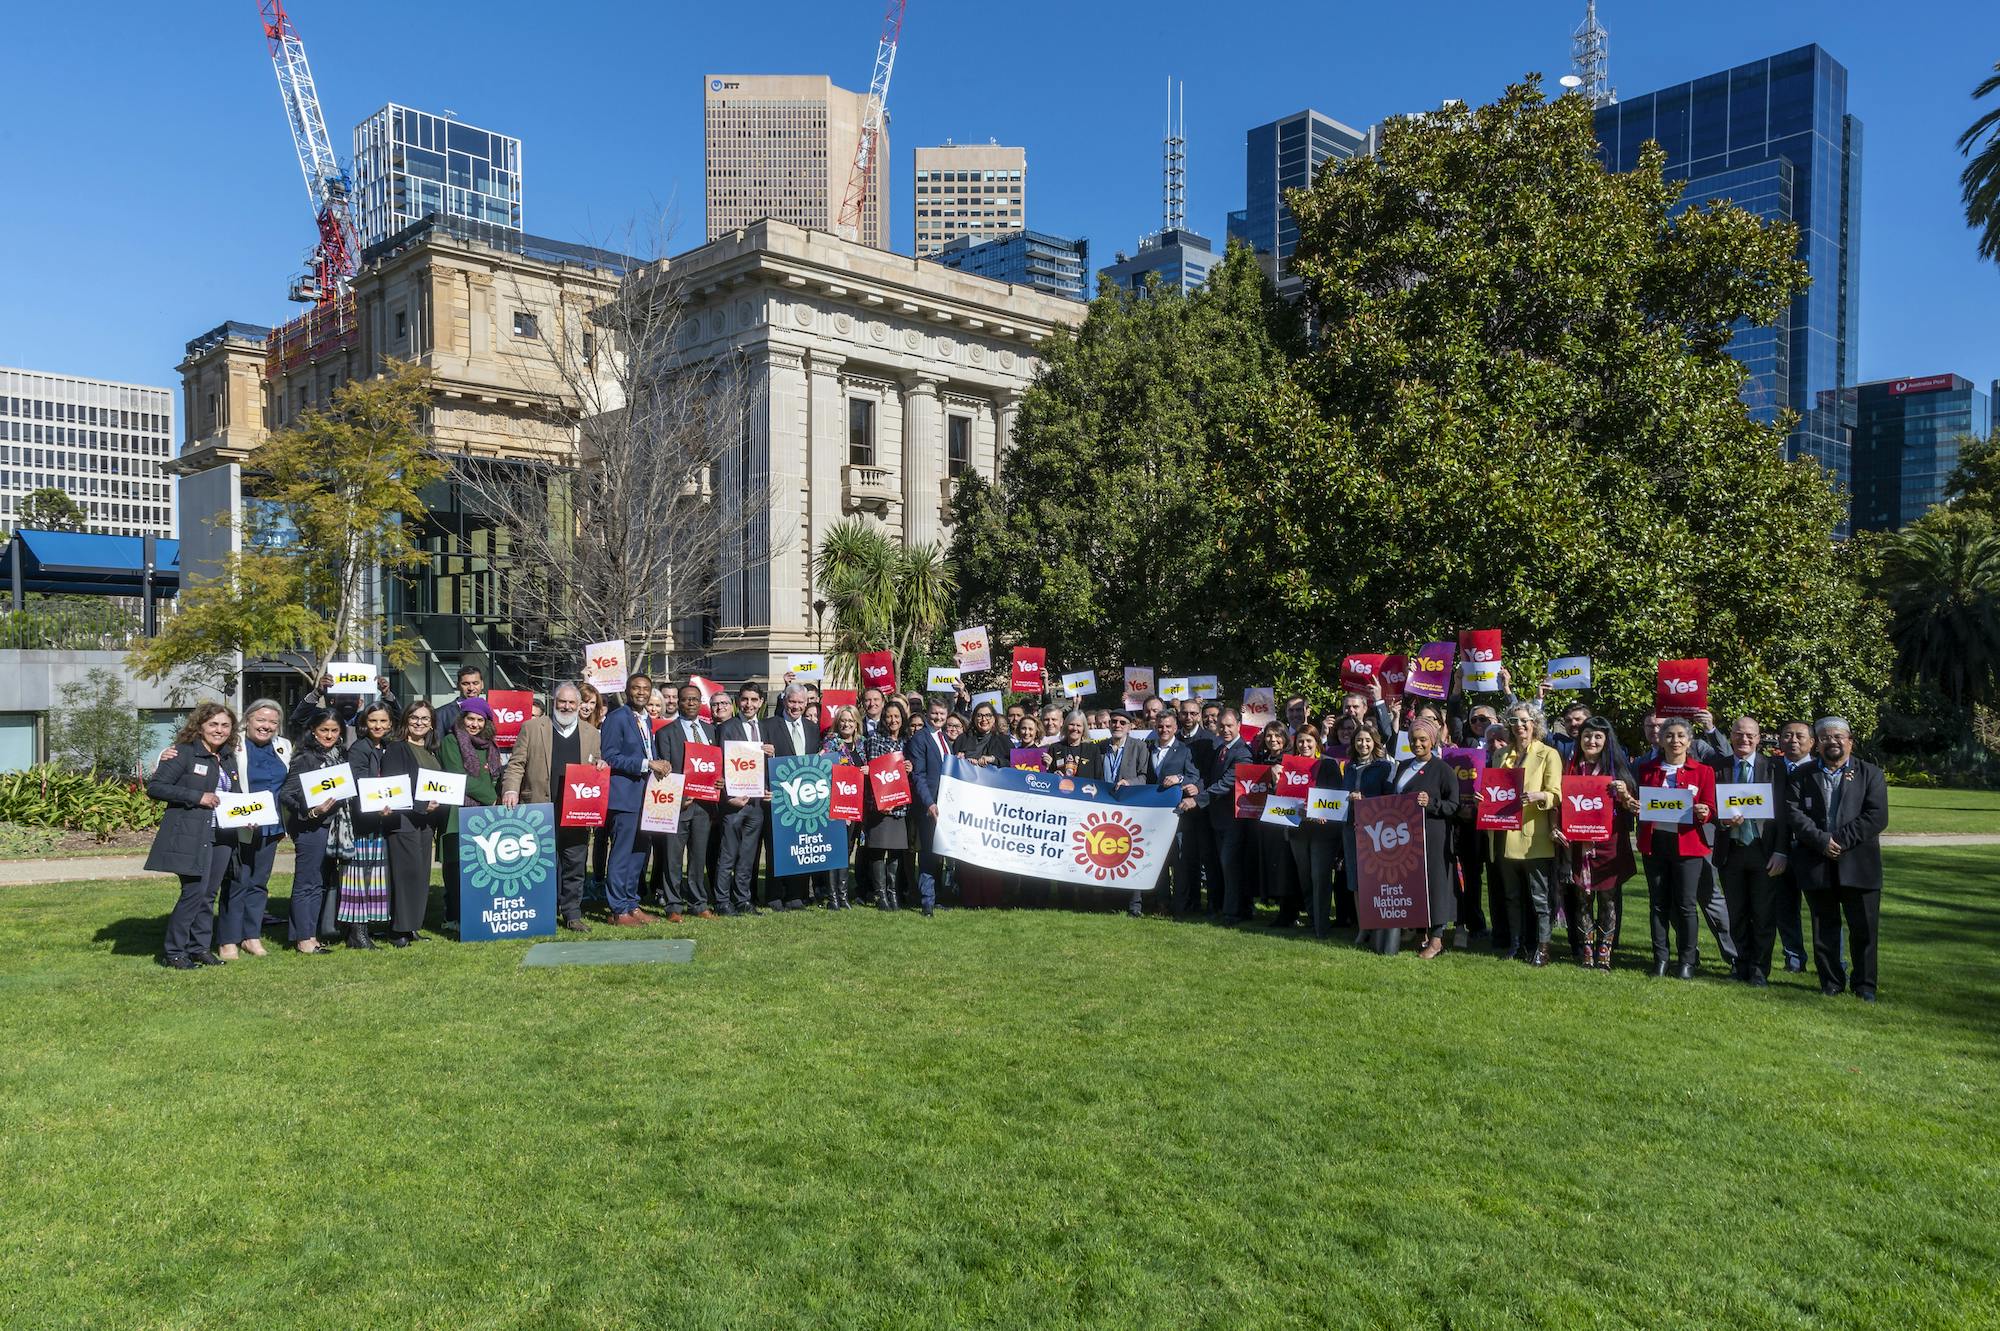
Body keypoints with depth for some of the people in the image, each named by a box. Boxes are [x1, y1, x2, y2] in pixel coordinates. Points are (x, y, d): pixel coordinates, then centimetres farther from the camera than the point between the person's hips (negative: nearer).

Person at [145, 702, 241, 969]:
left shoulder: (227, 760, 17)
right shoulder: (184, 754, -5)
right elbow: (154, 786, -12)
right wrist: (197, 797, -17)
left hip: (222, 836, 7)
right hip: (191, 835, -7)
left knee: (209, 894, 9)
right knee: (194, 891, -10)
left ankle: (199, 947, 18)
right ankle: (173, 952, 2)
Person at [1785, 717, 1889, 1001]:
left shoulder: (1870, 774, 5)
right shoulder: (1802, 775, 9)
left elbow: (1877, 817, -6)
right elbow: (1793, 813, -2)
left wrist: (1840, 840, -15)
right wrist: (1821, 840, -15)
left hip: (1858, 863, -1)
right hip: (1816, 864, 1)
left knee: (1863, 928, 2)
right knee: (1824, 928, 8)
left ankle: (1864, 985, 15)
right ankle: (1831, 983, 18)